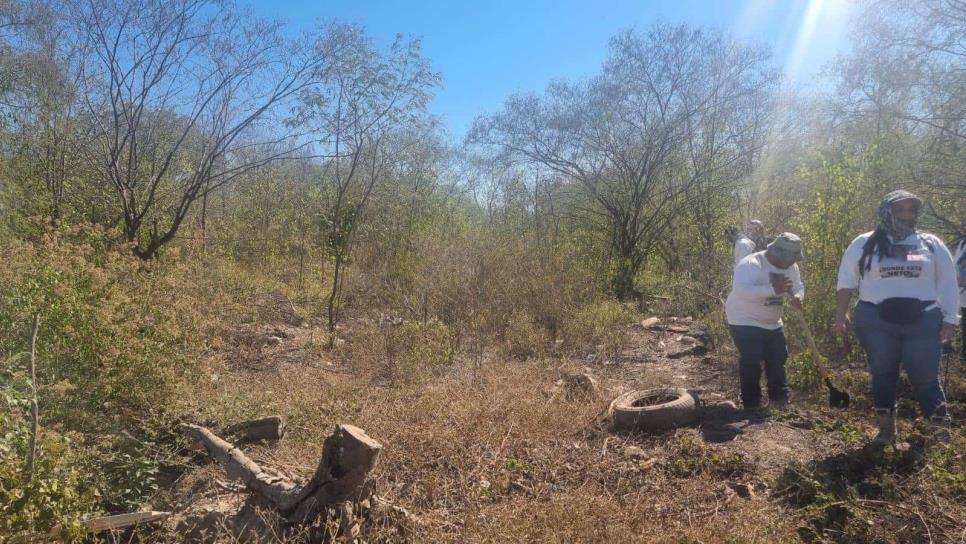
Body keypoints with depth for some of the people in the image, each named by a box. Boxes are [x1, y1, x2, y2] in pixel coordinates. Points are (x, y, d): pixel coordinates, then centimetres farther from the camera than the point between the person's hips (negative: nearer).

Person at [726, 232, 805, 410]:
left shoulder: (791, 267, -2)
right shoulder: (750, 264, -28)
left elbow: (799, 286, 11)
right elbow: (740, 290, -42)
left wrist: (797, 296, -15)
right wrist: (773, 289, -50)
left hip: (772, 323, 8)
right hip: (746, 322, -8)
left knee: (778, 358, 14)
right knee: (751, 360, -14)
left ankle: (779, 396, 31)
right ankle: (751, 402, 0)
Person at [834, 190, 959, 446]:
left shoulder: (932, 244, 9)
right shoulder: (864, 244, 4)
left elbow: (947, 283, 10)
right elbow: (846, 281, 5)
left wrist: (950, 319, 4)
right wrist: (840, 315, 0)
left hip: (923, 321, 1)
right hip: (876, 321, 0)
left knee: (925, 377, -1)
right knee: (882, 374, 7)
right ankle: (886, 429, 18)